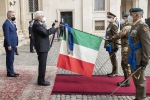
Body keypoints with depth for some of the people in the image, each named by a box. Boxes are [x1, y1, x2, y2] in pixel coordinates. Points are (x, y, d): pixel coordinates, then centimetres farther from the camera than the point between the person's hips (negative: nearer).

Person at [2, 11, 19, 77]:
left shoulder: (11, 23, 15)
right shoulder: (6, 23, -14)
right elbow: (6, 35, -18)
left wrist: (14, 44, 15)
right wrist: (9, 45, -20)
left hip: (12, 44, 9)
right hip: (9, 44, -9)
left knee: (11, 59, 14)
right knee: (9, 59, -1)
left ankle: (11, 71, 23)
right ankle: (9, 72, 7)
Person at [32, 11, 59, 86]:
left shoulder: (39, 24, 17)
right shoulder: (36, 24, -16)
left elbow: (46, 32, 19)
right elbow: (46, 33, -23)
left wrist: (55, 27, 13)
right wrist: (54, 27, -13)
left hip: (43, 47, 11)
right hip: (41, 47, -11)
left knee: (42, 64, 14)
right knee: (42, 64, -6)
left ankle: (41, 80, 23)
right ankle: (41, 81, 1)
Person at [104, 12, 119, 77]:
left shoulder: (114, 25, -15)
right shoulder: (110, 25, 14)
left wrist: (116, 46, -19)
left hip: (112, 45, -9)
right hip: (109, 45, 10)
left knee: (113, 58, -1)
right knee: (112, 58, 15)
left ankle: (115, 72, 9)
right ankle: (114, 71, 24)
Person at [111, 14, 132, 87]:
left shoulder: (127, 27, -17)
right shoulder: (128, 26, 17)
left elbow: (119, 35, -20)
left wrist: (111, 39, -7)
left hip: (126, 48, -10)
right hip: (125, 48, 10)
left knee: (126, 65, -3)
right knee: (124, 64, 16)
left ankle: (127, 82, 5)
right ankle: (126, 80, 24)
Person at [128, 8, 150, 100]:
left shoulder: (143, 26, -15)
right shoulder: (134, 26, 13)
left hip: (138, 59, -9)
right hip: (133, 58, 9)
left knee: (139, 80, 2)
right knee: (136, 79, 18)